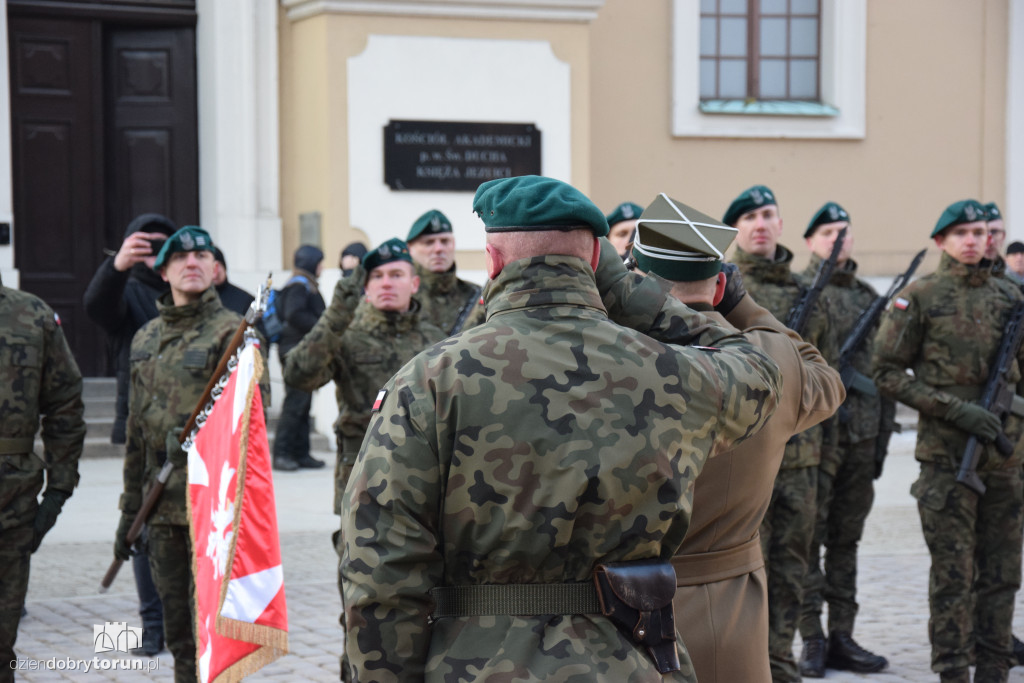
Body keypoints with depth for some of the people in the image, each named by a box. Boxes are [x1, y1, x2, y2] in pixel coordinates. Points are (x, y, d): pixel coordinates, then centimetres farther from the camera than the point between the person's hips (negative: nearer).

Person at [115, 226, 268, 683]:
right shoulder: (146, 339, 15)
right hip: (162, 503, 6)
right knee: (177, 627, 13)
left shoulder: (232, 331, -4)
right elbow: (136, 431, 18)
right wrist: (130, 509, 18)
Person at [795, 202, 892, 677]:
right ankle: (812, 640, 3)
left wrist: (884, 427, 13)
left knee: (846, 539, 10)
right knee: (808, 536, -2)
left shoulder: (869, 296, 14)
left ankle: (842, 637, 15)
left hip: (862, 434, 6)